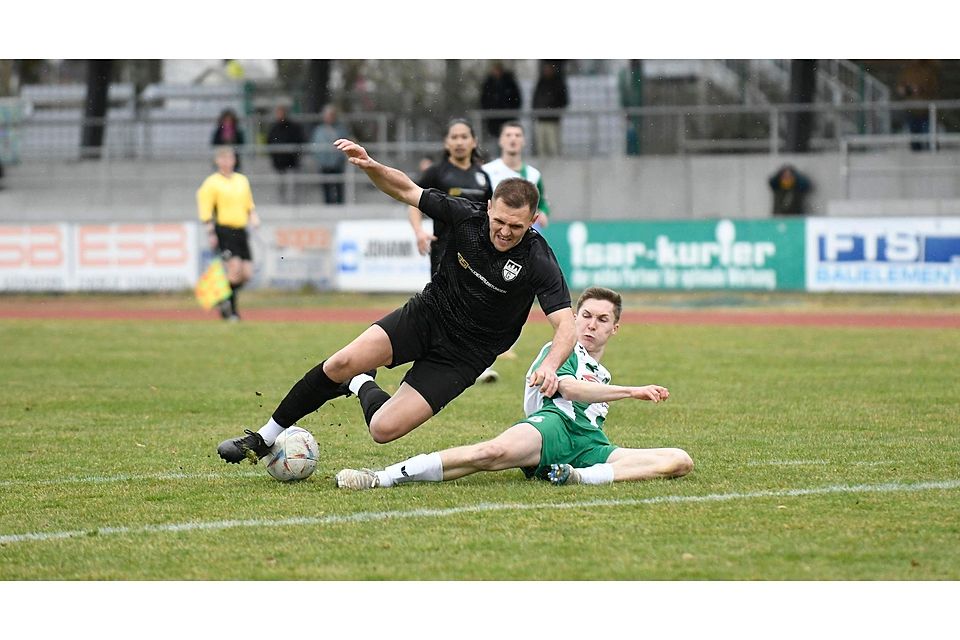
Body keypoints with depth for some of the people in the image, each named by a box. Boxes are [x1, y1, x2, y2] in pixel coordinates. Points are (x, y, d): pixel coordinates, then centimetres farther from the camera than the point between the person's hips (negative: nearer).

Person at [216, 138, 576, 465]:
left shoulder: (539, 263, -22)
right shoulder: (466, 216, -13)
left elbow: (566, 325, -26)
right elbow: (406, 190, -2)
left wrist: (549, 366, -47)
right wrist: (369, 165, -21)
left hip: (463, 355, -3)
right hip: (426, 315, 3)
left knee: (383, 429, -15)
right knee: (341, 364, -17)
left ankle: (361, 387, 22)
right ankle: (265, 439, 4)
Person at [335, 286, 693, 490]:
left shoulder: (603, 376, 40)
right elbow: (568, 386, -2)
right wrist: (633, 392, -8)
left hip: (590, 448, 5)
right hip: (554, 423, -5)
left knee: (681, 462, -17)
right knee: (495, 451, -39)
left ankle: (579, 477, -36)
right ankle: (383, 478, -46)